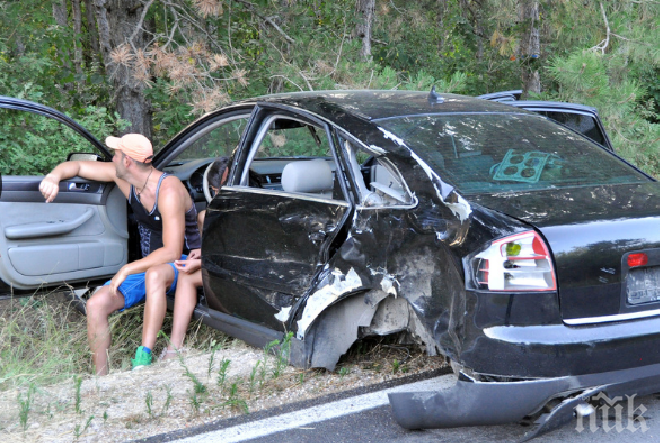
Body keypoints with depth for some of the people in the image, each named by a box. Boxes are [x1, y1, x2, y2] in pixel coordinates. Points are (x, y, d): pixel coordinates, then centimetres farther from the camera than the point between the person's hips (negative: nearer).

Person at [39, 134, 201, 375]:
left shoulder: (168, 191, -25)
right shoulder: (122, 177, -1)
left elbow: (172, 252, -29)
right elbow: (76, 166, 10)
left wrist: (127, 269, -29)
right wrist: (54, 176, -13)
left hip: (183, 264, -7)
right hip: (148, 265, 7)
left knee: (155, 274, -43)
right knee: (96, 304, -14)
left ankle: (143, 358, -44)